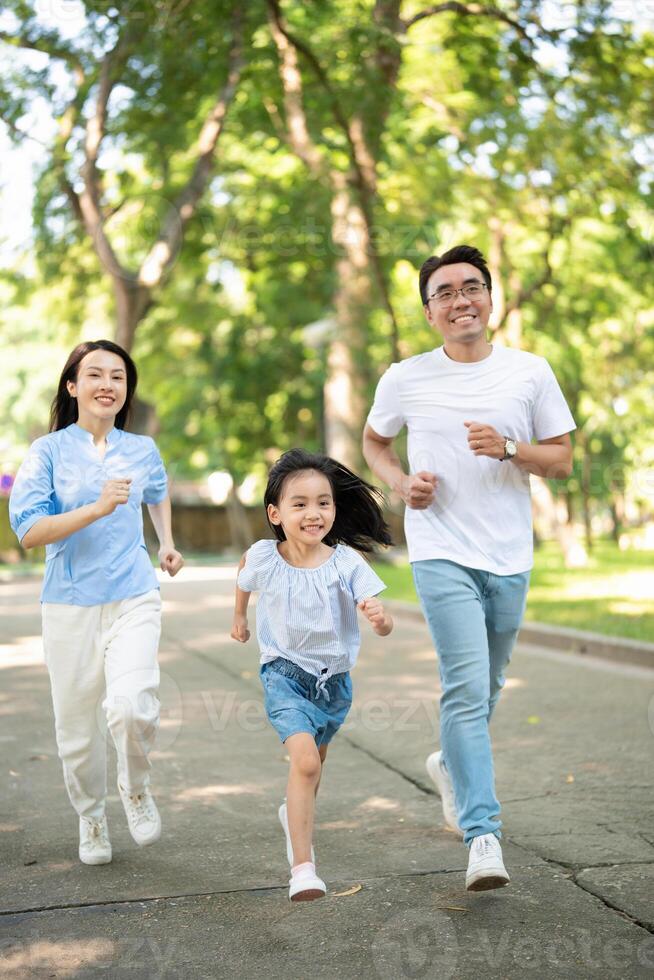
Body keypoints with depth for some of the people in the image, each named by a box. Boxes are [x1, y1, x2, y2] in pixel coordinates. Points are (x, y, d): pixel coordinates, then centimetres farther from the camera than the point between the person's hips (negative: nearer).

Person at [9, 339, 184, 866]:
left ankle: (137, 788, 11)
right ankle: (91, 817, 33)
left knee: (130, 706, -21)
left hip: (134, 600, 1)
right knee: (77, 726, 7)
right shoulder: (49, 451, -3)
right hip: (70, 605, -1)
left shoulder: (142, 449, 7)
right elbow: (29, 530, -14)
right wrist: (98, 508, -21)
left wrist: (168, 544, 23)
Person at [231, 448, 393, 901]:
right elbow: (244, 578, 11)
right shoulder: (263, 557, -14)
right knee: (305, 760, -23)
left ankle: (296, 814, 55)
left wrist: (381, 620, -47)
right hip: (285, 672, -2)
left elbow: (380, 617, -24)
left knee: (313, 762, 23)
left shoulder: (346, 562, -17)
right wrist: (239, 617, 26)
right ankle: (302, 867, -18)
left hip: (334, 677, 2)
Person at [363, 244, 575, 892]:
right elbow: (374, 440, 16)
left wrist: (508, 448, -17)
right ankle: (483, 836, -13)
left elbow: (562, 459, 3)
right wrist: (400, 483, -4)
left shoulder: (530, 372, 1)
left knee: (486, 687, 17)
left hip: (510, 557, 3)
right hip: (441, 554, -3)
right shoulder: (405, 379, -1)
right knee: (467, 687, -15)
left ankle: (451, 764, 47)